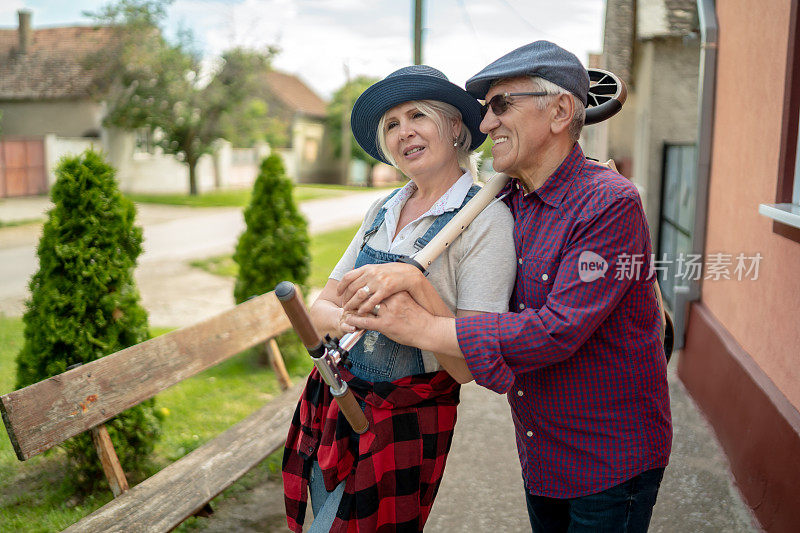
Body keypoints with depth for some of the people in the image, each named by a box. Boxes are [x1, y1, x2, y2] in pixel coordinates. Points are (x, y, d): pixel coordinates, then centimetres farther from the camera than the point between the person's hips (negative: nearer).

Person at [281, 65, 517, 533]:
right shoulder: (384, 210, 6)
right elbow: (320, 309, 3)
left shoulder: (485, 218, -15)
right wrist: (343, 318, -19)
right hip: (332, 402, 6)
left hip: (404, 423, -6)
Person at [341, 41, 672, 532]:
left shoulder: (610, 204, -22)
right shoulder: (508, 200, 2)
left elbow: (557, 330, -29)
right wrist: (411, 274, -21)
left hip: (611, 459, -6)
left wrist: (422, 328, -27)